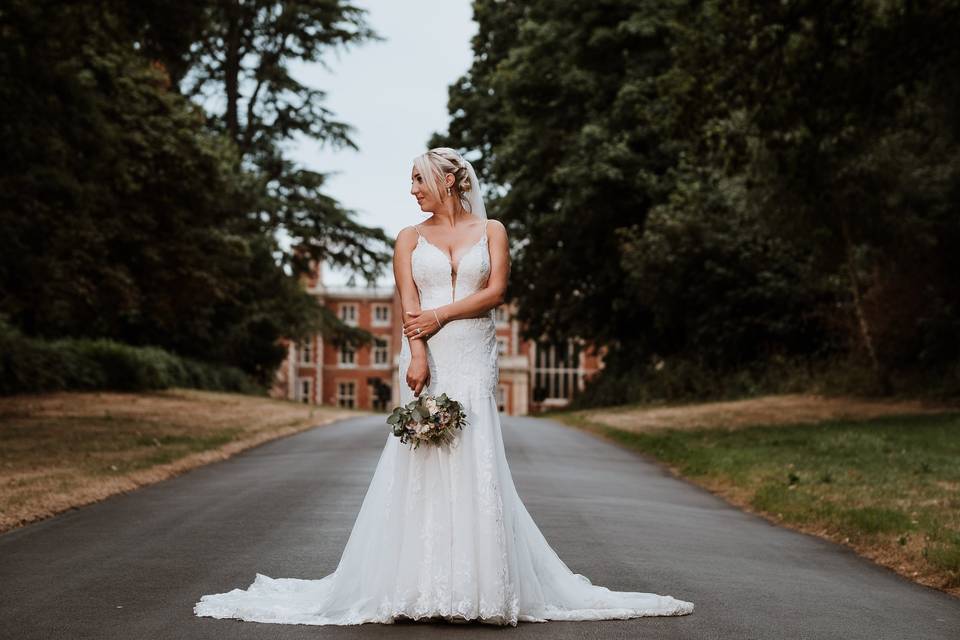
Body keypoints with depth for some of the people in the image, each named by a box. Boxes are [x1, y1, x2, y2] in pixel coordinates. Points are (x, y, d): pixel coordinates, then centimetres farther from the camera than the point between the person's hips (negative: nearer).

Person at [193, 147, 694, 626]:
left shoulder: (490, 231, 11)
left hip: (475, 357, 0)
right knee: (420, 463, -5)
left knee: (475, 462, -4)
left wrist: (443, 314, -11)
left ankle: (479, 584, 2)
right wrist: (417, 354, -16)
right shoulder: (410, 238, 12)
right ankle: (422, 585, 0)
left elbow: (496, 290, -2)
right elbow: (409, 303, -1)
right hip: (427, 357, 1)